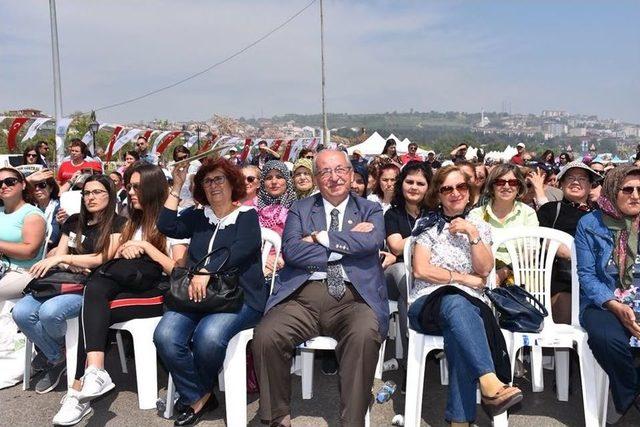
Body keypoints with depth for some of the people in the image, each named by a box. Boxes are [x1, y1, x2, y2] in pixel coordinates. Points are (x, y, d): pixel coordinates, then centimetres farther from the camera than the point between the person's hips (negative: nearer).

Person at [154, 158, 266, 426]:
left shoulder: (246, 215, 6)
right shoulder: (198, 218, 21)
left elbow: (243, 247, -13)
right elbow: (167, 227, 7)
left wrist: (207, 270, -25)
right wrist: (177, 186, 8)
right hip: (196, 294, 4)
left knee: (208, 336, -33)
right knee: (165, 336, -24)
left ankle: (196, 393, 0)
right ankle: (198, 397, -3)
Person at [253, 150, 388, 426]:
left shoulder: (371, 210, 17)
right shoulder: (300, 210, 18)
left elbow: (372, 241, -6)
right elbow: (290, 250, -1)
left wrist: (321, 237, -2)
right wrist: (348, 243, -2)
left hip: (352, 297, -1)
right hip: (303, 295, 1)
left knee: (365, 334, -34)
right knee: (265, 336, -26)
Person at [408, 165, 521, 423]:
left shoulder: (480, 227, 18)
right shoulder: (427, 225, 10)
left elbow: (484, 270, 4)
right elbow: (421, 270, -2)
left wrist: (472, 234, -5)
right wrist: (464, 279, -2)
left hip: (467, 303, 2)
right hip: (429, 301, -1)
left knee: (459, 331, -37)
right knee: (457, 303, -39)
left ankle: (460, 418, -37)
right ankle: (490, 381, -55)